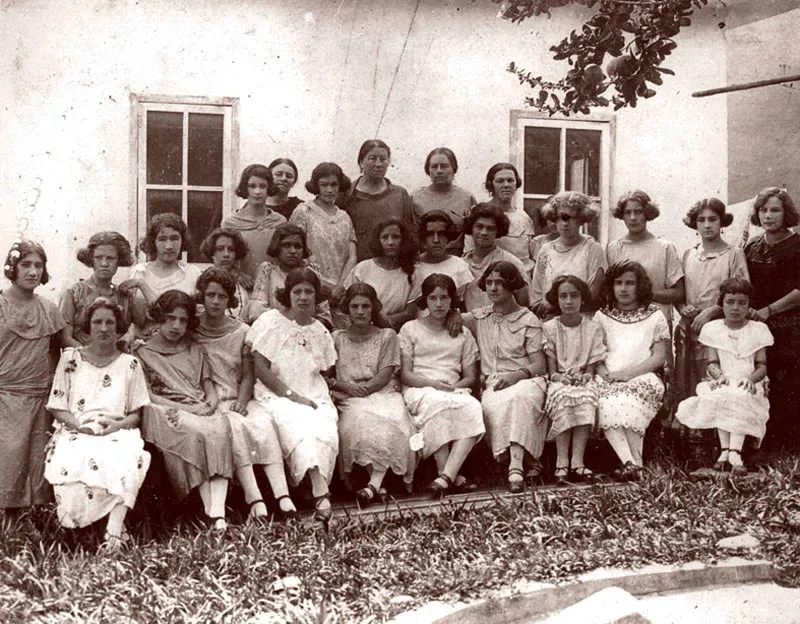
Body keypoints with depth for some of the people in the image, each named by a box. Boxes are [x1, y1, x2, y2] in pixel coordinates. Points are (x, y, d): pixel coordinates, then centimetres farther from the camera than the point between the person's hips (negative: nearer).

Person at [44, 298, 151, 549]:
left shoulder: (130, 364, 10)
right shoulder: (70, 358, 10)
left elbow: (136, 414, 9)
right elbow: (57, 408, 7)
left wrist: (117, 425, -13)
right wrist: (82, 424, -12)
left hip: (118, 434, 0)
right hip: (75, 433, 1)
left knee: (130, 460, -35)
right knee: (70, 463, -34)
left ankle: (115, 532, -31)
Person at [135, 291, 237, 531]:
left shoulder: (196, 351, 25)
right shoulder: (144, 353, 13)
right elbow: (147, 396, 2)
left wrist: (209, 405, -6)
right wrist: (187, 409, -10)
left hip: (203, 412, 2)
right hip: (168, 413, -2)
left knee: (220, 427, -33)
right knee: (195, 432, -37)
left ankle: (218, 511, -43)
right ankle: (208, 509, -36)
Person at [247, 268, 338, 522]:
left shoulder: (320, 331, 16)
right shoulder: (270, 321, 2)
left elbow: (328, 373, 15)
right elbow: (260, 368, -6)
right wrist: (292, 395, -12)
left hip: (315, 397, 4)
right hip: (277, 396, -4)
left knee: (325, 429, -29)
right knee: (301, 427, -33)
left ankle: (318, 493, -31)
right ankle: (321, 493, -40)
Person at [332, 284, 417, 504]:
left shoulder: (387, 336, 14)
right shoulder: (337, 338, 17)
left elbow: (385, 376, 2)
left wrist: (362, 389, -15)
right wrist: (347, 387, -13)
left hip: (383, 395, 0)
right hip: (350, 401, 0)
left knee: (391, 420, -34)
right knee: (361, 420, -35)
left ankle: (374, 484, -44)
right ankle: (379, 485, -37)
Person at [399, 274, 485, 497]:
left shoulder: (462, 334, 23)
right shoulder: (410, 329, 14)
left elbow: (471, 376, 16)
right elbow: (405, 374, 4)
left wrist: (456, 386, -7)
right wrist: (432, 383, -14)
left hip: (455, 391, 3)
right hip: (419, 389, -2)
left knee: (473, 408, -34)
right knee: (437, 403, -39)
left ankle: (446, 476, -43)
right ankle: (451, 476, -40)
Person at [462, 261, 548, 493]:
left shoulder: (529, 320, 11)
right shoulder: (479, 318, 21)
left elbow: (539, 365, 1)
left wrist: (516, 375, -18)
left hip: (525, 380, -2)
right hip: (492, 384, 2)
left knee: (520, 398, -39)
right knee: (493, 405, -36)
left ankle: (515, 466, -49)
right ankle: (530, 461, -37)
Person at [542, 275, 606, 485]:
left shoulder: (593, 328, 10)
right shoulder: (549, 328, 9)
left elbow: (592, 365, 3)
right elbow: (551, 366, 3)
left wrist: (584, 376, -17)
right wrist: (558, 376, -18)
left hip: (584, 381, 1)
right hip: (559, 382, 0)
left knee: (586, 399, -35)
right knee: (563, 398, -36)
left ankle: (577, 461, -39)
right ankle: (562, 462, -40)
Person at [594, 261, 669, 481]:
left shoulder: (654, 316, 15)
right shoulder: (601, 317, 20)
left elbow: (659, 357, 4)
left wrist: (629, 373, -12)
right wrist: (605, 374, -11)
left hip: (643, 378, -1)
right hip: (609, 380, 1)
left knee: (629, 398, -37)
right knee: (606, 401, -35)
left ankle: (633, 463, -41)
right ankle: (632, 463, -48)